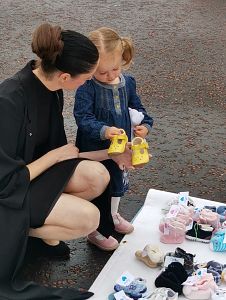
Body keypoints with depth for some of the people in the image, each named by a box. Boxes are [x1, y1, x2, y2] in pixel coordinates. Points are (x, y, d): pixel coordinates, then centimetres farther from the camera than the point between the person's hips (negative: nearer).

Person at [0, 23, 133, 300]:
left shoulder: (49, 87, -7)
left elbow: (57, 150, 4)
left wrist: (111, 153, 0)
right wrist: (56, 155, -17)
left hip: (30, 169, 8)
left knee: (97, 177, -15)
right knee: (89, 218, -20)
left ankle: (46, 226, 3)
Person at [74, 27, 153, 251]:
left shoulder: (127, 83, -5)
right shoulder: (86, 88, -23)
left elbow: (136, 107, 8)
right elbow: (82, 117, -27)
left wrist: (144, 125, -10)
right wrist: (103, 130, -42)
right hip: (93, 150, -6)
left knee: (118, 183, 27)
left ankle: (112, 216, 54)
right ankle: (94, 230, 31)